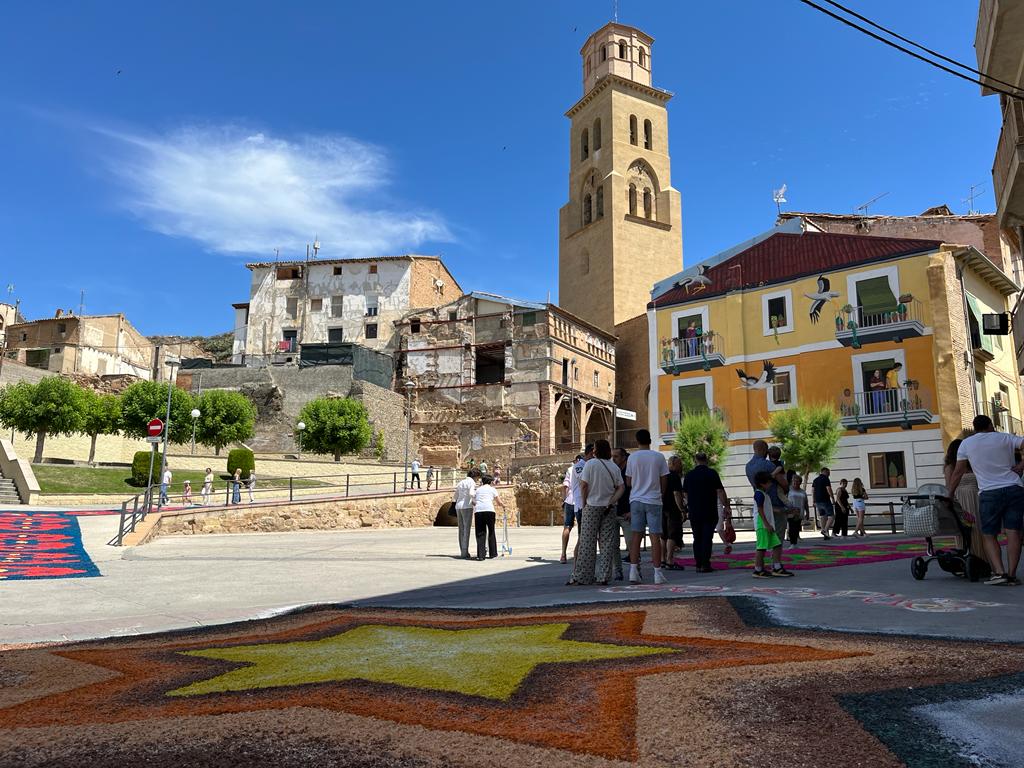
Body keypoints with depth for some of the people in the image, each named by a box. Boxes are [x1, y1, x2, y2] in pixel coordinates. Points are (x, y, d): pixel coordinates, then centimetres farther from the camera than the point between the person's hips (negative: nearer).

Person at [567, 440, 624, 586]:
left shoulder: (590, 464, -8)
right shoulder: (614, 467, 5)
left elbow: (583, 485, -11)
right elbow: (621, 487, 0)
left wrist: (584, 503, -1)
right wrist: (611, 502, -5)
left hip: (592, 506, -3)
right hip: (609, 508, 3)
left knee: (587, 542, 1)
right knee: (607, 542, 6)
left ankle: (581, 576, 4)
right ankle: (604, 577, 5)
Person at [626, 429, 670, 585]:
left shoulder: (632, 457, 0)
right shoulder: (659, 457, -1)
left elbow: (628, 482, 3)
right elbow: (664, 482, 1)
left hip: (636, 500, 1)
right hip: (654, 500, -1)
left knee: (636, 535, 6)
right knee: (655, 536, 2)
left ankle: (633, 571, 3)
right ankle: (657, 573, 2)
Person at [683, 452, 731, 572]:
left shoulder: (689, 475, 6)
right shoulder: (712, 473, -4)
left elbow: (685, 494, 11)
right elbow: (720, 491, -8)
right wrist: (726, 507, -2)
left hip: (694, 512, 3)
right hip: (710, 512, -3)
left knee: (697, 539, 10)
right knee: (707, 538, 0)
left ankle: (698, 565, 10)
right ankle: (705, 564, -4)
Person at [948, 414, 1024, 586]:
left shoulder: (966, 444, 7)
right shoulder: (1005, 438, 8)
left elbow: (958, 472, 8)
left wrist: (950, 494, 16)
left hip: (989, 493, -1)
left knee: (989, 535, 5)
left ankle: (999, 572, -10)